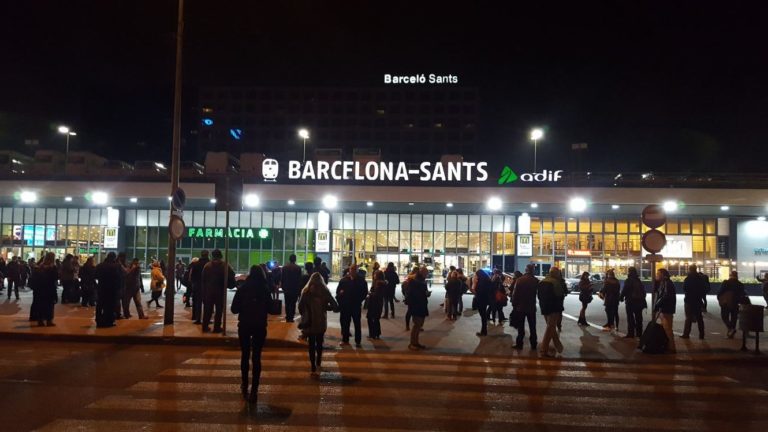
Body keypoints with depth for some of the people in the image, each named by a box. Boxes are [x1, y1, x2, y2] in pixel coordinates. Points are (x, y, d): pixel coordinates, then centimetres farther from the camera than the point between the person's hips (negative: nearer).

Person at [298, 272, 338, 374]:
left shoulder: (306, 291, -6)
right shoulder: (325, 291, -5)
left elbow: (300, 307, -12)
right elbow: (336, 306, -10)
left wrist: (304, 315, 6)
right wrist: (325, 307, 6)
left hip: (309, 322, -1)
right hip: (321, 322, 1)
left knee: (311, 343, 12)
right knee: (319, 342, 21)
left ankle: (313, 365, 9)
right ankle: (318, 361, 33)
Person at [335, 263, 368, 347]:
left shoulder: (361, 280, 0)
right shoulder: (344, 280, 3)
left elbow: (365, 292, 4)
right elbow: (338, 290, 6)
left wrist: (359, 300, -5)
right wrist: (340, 300, -8)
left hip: (356, 305, -2)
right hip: (345, 305, 2)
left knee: (357, 324, 3)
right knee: (345, 323, 10)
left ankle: (358, 341, 9)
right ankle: (345, 340, 22)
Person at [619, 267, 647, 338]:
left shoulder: (628, 281, -14)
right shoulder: (639, 281, 9)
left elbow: (624, 291, -15)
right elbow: (643, 291, 15)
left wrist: (621, 297, 0)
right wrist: (642, 299, 22)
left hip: (630, 301, -7)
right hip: (639, 301, 7)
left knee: (630, 318, -1)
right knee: (638, 318, 12)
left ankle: (631, 333, -2)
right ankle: (639, 333, 17)